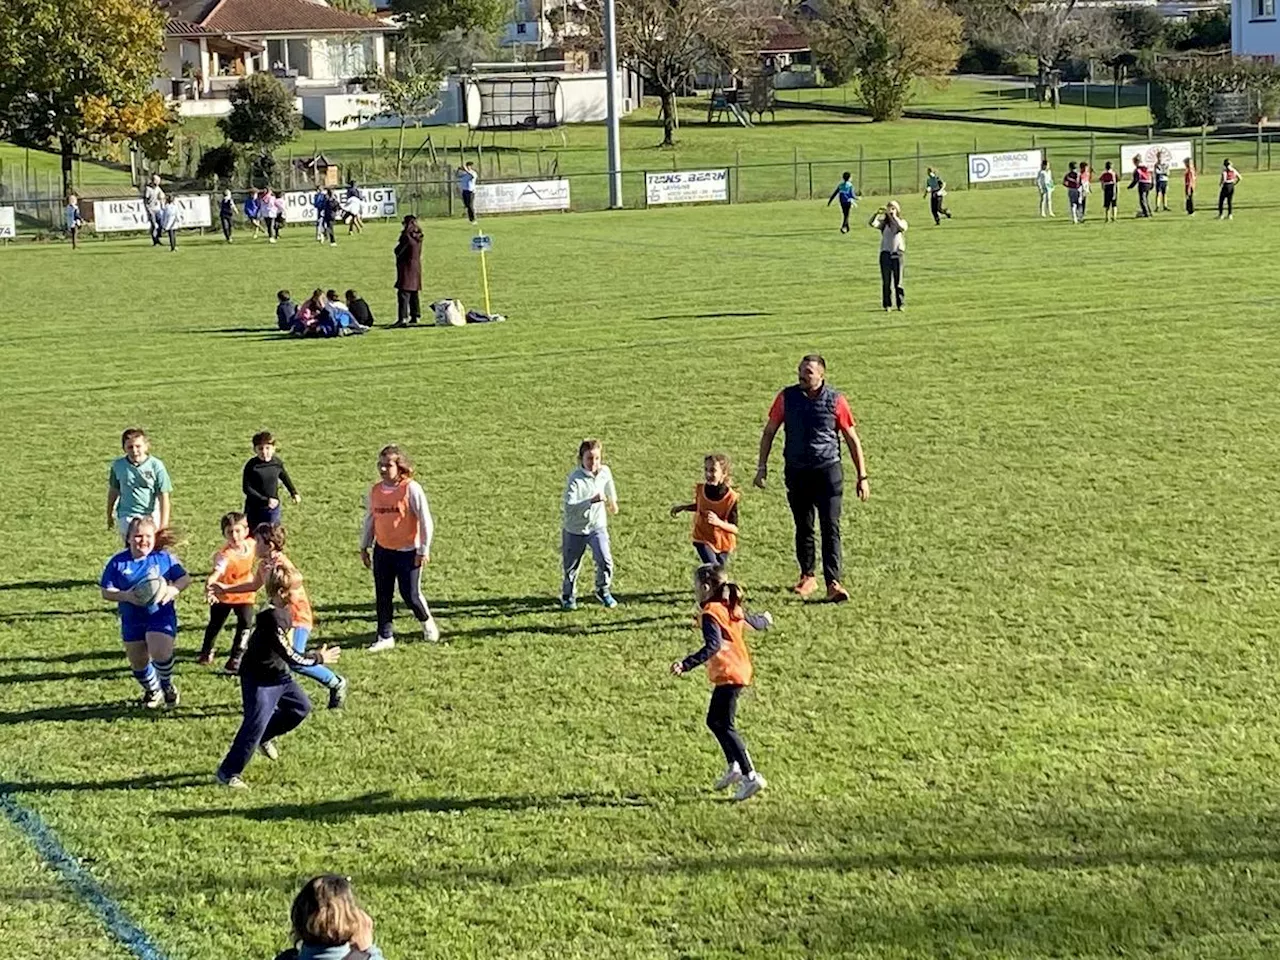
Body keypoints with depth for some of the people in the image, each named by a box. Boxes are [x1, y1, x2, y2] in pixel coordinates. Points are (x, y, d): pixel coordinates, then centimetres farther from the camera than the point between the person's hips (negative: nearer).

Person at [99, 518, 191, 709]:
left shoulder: (164, 558, -4)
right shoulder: (118, 562, -4)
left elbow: (186, 578, 2)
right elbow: (106, 593, -3)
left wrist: (174, 589, -19)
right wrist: (125, 595, -23)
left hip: (160, 616, -3)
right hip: (132, 620, 3)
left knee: (160, 653, -23)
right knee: (138, 662, 10)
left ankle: (167, 685, 9)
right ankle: (152, 690, 41)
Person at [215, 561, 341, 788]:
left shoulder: (283, 611, 0)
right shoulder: (272, 619, -30)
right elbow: (291, 658, -26)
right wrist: (319, 658, -14)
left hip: (277, 673, 9)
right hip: (259, 679, -9)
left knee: (301, 707, 15)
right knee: (255, 725, -10)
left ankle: (266, 737, 30)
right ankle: (227, 773, -1)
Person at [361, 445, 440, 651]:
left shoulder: (411, 489, -13)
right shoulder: (375, 490, 3)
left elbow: (425, 520, -10)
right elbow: (370, 519, 15)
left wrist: (424, 550, -10)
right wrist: (364, 547, 16)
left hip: (407, 551, -5)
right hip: (382, 551, 5)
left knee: (410, 595, 0)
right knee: (382, 596, 5)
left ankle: (427, 622, 30)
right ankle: (385, 637, 16)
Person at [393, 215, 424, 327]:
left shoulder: (407, 237, -18)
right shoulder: (418, 237, 8)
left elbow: (398, 251, -15)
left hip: (407, 268, -9)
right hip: (417, 267, 9)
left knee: (403, 294, -11)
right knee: (414, 294, 17)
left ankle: (402, 318, -18)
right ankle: (415, 316, 23)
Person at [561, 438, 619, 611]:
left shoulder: (605, 472, -10)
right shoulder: (575, 479, -26)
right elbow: (569, 506, -36)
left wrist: (612, 502, 33)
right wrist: (591, 501, -46)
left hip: (597, 526, 3)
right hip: (574, 529, -3)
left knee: (605, 561, -10)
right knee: (571, 566, 11)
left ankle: (603, 591, 16)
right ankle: (568, 596, 36)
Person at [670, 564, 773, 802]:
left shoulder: (710, 614, -15)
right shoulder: (733, 608, 11)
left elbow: (713, 646, -30)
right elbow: (755, 622, 30)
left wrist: (687, 664, -39)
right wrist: (765, 620, 55)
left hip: (727, 675, -10)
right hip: (741, 671, 10)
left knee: (724, 725, -8)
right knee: (714, 721, 20)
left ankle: (751, 776, -11)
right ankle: (733, 767, 22)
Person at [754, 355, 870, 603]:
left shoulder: (836, 401, -4)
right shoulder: (787, 397, 1)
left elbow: (852, 439, 3)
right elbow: (769, 432, 11)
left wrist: (862, 477, 2)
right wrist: (762, 466, 7)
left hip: (828, 471, -2)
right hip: (796, 472, 2)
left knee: (830, 528, -9)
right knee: (803, 528, 11)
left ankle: (833, 583, -10)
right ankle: (807, 577, 26)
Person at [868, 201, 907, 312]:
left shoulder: (902, 222, 5)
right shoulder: (883, 223, 7)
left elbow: (902, 227, -19)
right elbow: (871, 224, -11)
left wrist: (894, 216, -22)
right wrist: (877, 213, -23)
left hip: (898, 254, -1)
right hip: (885, 253, 1)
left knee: (898, 281, 0)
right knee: (886, 281, 2)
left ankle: (901, 304, 6)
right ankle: (887, 305, 6)